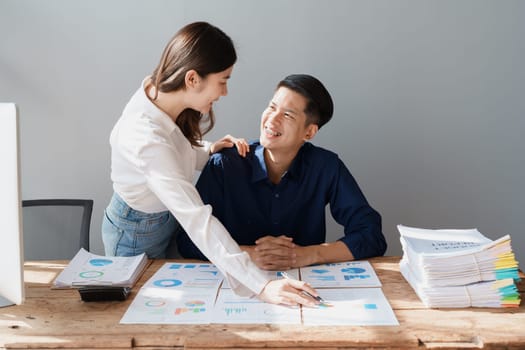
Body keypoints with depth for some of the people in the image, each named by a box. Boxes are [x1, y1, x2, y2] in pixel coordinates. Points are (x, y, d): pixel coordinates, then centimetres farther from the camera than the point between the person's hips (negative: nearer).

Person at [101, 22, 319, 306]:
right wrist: (261, 286, -48)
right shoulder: (146, 138, -40)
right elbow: (197, 219, -45)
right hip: (137, 236, -7)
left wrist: (208, 150, -16)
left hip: (168, 217, 7)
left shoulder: (157, 90, -15)